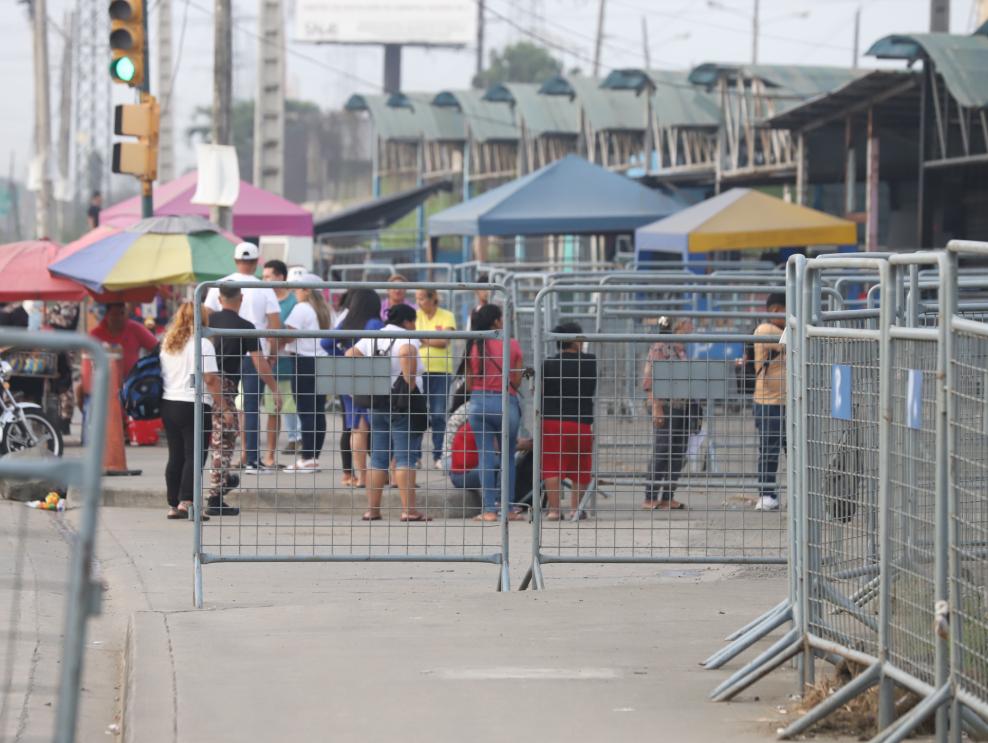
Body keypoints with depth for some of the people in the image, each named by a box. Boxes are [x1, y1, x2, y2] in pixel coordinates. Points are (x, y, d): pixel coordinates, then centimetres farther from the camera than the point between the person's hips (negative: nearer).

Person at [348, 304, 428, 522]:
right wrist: (411, 384, -23)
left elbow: (349, 357, 9)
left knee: (378, 459, 11)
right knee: (405, 459, -7)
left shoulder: (371, 338, 13)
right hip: (402, 405, -7)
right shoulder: (407, 338, -9)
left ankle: (372, 509, 10)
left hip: (377, 404, 7)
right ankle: (409, 510, -12)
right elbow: (406, 353, -31)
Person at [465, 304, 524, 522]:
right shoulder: (512, 345, -4)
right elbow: (517, 382, 1)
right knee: (508, 457, 11)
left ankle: (489, 509, 1)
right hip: (506, 403, -1)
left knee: (486, 456, 5)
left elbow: (469, 383, 3)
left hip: (479, 402, 1)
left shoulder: (473, 347, -1)